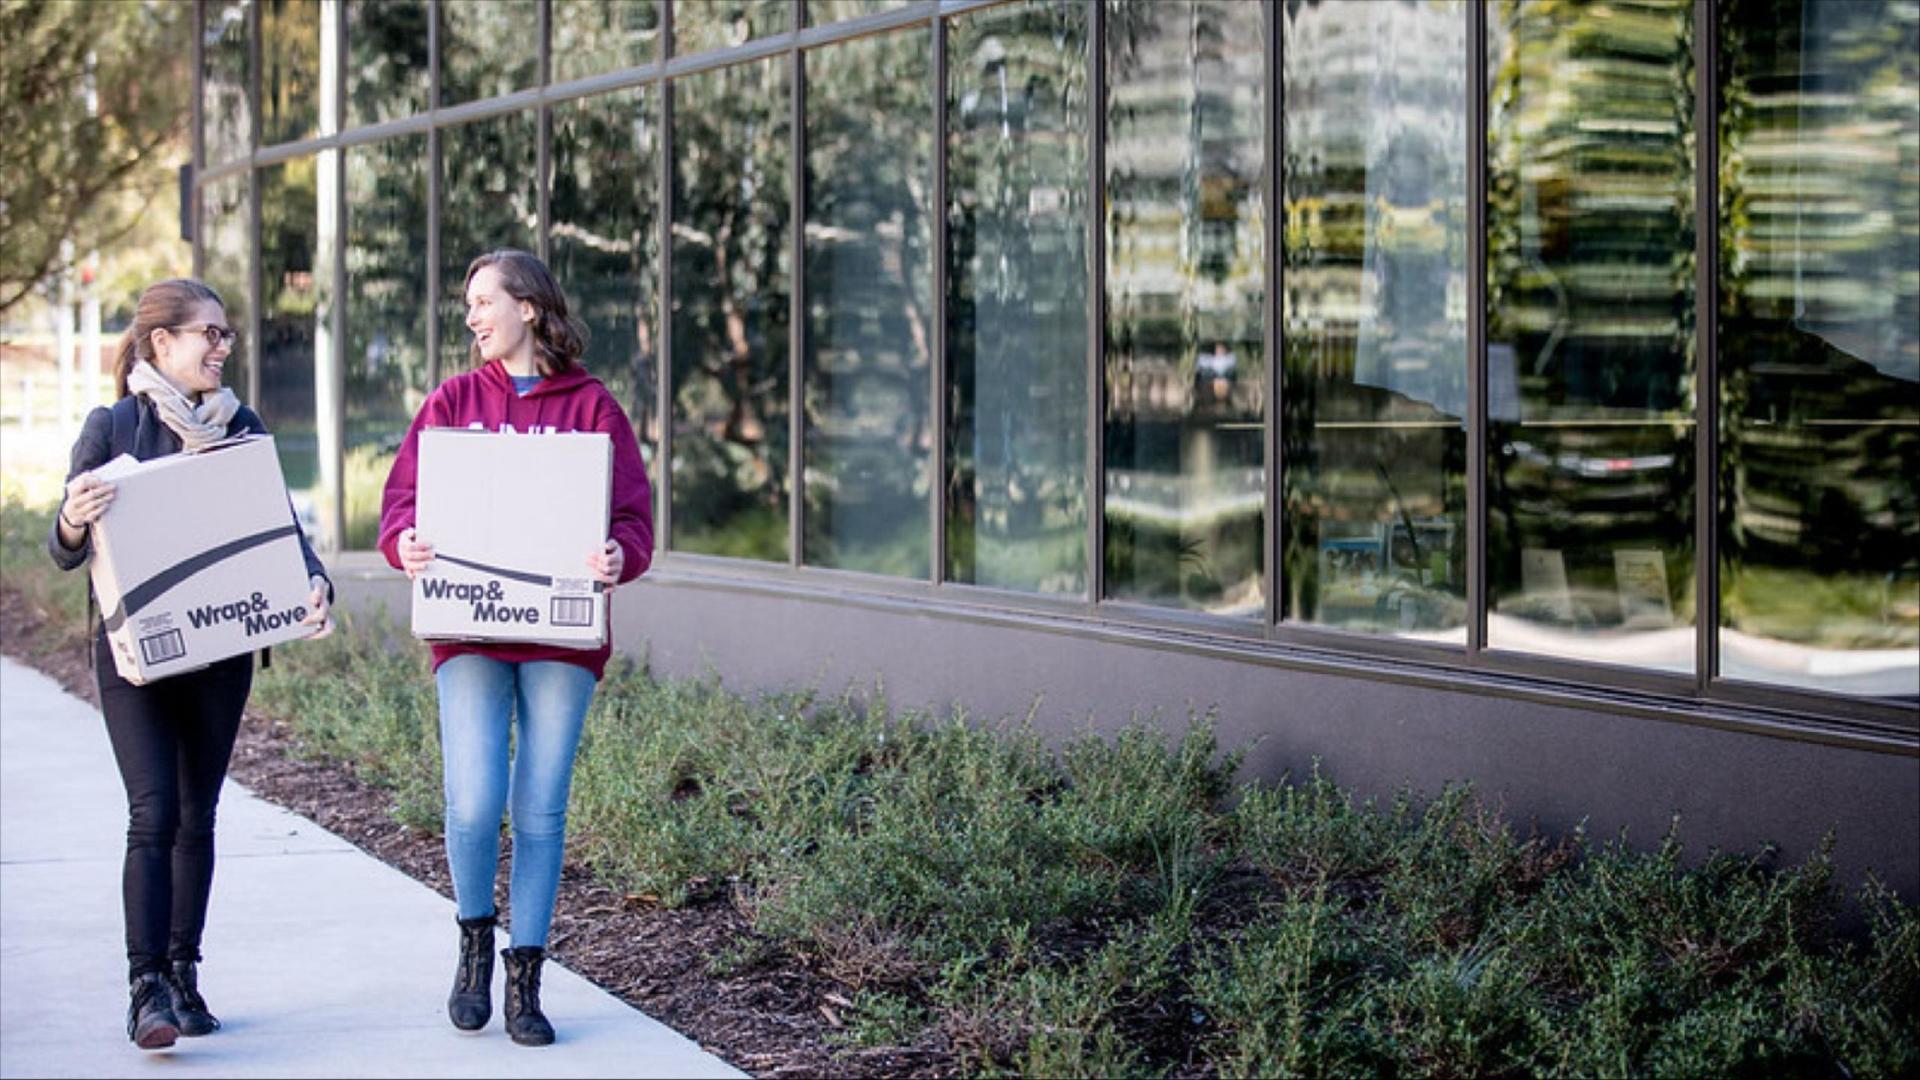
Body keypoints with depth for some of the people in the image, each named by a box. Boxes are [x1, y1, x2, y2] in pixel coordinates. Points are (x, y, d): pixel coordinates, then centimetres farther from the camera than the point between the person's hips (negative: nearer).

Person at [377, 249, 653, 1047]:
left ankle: (525, 983, 14)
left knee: (541, 811, 3)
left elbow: (633, 515, -1)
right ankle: (474, 945, 18)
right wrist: (404, 544, -17)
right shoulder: (453, 401, 9)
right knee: (473, 806, -10)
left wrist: (620, 557, -22)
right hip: (469, 630, 1)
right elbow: (403, 494, 5)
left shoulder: (591, 408, 3)